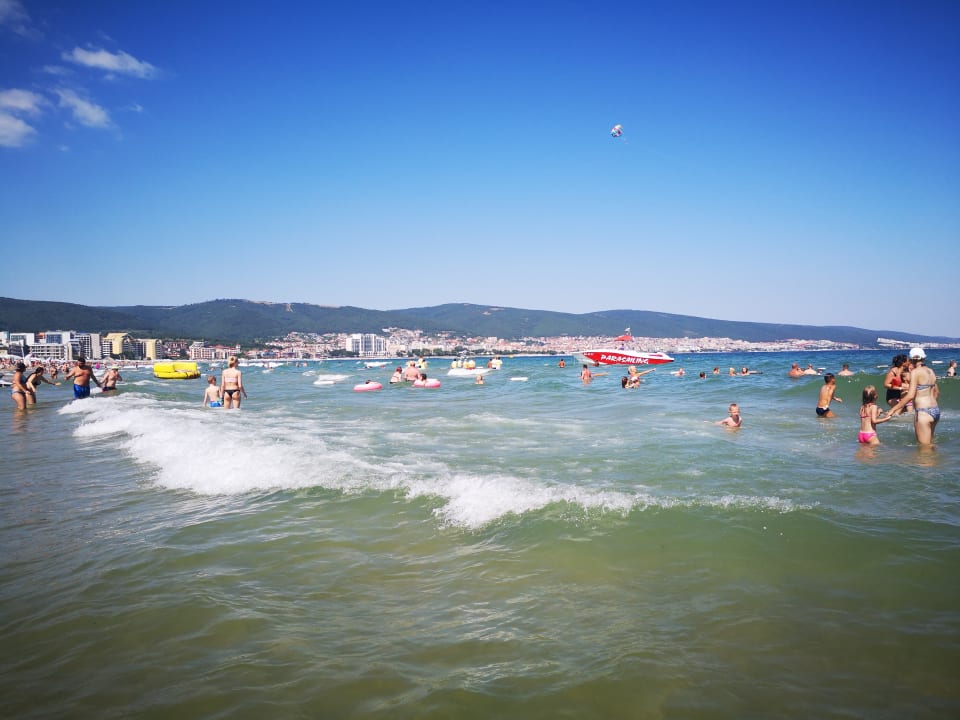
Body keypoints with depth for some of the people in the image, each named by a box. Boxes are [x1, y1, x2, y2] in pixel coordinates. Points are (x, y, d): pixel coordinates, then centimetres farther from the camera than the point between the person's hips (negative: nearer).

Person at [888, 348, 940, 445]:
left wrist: (893, 409, -18)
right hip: (935, 410, 9)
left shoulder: (915, 372, -12)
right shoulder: (930, 371, 12)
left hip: (923, 412, -9)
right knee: (930, 444, 21)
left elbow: (910, 395, -20)